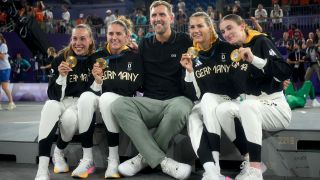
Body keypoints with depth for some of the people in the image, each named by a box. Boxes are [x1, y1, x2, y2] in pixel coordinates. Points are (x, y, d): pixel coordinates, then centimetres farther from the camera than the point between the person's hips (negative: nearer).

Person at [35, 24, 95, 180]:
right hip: (62, 102, 1)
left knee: (69, 117, -36)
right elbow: (54, 95, -5)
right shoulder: (61, 59, 0)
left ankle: (59, 153, -1)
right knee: (50, 106, -35)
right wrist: (61, 76, -22)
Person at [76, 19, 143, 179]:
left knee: (107, 97, -34)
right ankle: (87, 159, -26)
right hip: (99, 101, 2)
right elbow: (94, 90, 5)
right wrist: (97, 81, -14)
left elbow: (134, 87, -2)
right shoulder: (97, 57, 11)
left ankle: (113, 160, -27)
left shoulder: (134, 58, 6)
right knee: (86, 96, -30)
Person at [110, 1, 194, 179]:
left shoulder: (184, 41, 7)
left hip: (177, 99, -3)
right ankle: (162, 161, -27)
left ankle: (146, 157, -14)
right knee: (119, 105, -26)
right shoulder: (144, 45, 17)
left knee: (180, 110, -39)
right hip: (150, 103, 3)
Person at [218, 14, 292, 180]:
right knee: (222, 109, -19)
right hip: (250, 107, 6)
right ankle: (251, 161, -14)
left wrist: (254, 59, -32)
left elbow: (286, 72, -21)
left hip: (276, 106, -6)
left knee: (248, 105, -34)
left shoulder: (261, 42, -8)